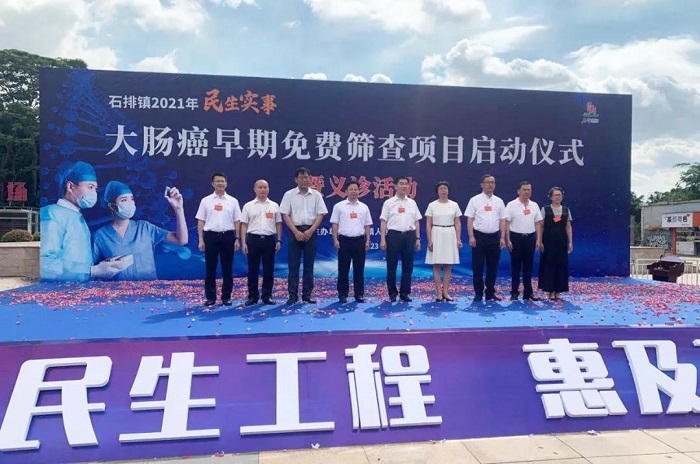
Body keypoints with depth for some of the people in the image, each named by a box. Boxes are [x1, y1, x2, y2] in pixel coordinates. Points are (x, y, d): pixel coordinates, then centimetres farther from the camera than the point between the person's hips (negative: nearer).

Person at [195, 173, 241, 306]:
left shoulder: (233, 201, 6)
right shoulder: (206, 201, 5)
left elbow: (237, 221, 6)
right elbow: (201, 221, 4)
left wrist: (237, 239, -1)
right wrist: (201, 240, -2)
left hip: (228, 236, 1)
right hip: (211, 236, 0)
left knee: (227, 269, 5)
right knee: (210, 268, 4)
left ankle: (226, 297, 14)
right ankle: (210, 297, 13)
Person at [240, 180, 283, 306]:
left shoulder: (274, 206, 8)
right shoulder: (248, 206, 4)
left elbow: (278, 224, 9)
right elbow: (244, 225, 3)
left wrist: (279, 240, 1)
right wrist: (244, 242, -4)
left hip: (269, 239, 1)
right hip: (253, 239, -1)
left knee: (268, 270, 5)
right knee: (253, 269, 4)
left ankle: (267, 296, 14)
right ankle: (252, 296, 13)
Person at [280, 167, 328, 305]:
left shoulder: (316, 195, 5)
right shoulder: (289, 194, 1)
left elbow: (321, 214, 2)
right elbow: (285, 215, -3)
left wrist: (310, 231, -10)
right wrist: (296, 232, -12)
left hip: (310, 232, 1)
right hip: (295, 231, -1)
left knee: (309, 265, 5)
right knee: (293, 265, 0)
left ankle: (307, 295, 12)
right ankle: (293, 295, 5)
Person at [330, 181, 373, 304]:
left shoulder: (364, 207, 9)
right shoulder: (339, 206, 1)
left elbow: (367, 226, 11)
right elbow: (334, 224, 0)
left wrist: (367, 241, 4)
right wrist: (335, 240, -7)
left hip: (359, 240, 2)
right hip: (344, 240, -2)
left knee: (359, 269, 5)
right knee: (343, 269, 3)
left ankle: (359, 294, 13)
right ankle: (342, 294, 11)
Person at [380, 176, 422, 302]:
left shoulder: (412, 203, 12)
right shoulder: (389, 203, 2)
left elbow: (417, 222, 13)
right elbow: (384, 222, 0)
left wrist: (417, 238, 7)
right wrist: (383, 239, -7)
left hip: (409, 235, 3)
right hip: (394, 235, -3)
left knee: (408, 267, 6)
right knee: (392, 266, 2)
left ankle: (405, 293, 16)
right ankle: (392, 293, 14)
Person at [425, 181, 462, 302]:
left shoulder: (454, 205, 6)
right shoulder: (432, 205, 1)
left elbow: (458, 224, 7)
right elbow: (428, 225, -1)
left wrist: (458, 239, -2)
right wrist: (429, 241, -9)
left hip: (450, 236, 2)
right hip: (437, 235, -2)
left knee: (448, 265, 4)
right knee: (436, 265, -1)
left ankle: (446, 292, 11)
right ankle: (439, 292, 4)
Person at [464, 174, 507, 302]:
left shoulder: (499, 201, 10)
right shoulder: (475, 200, 0)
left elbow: (502, 221, 9)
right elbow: (470, 219, -3)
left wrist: (502, 238, 1)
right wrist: (471, 236, -11)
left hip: (494, 237, 3)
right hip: (479, 236, -3)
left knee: (493, 266, 7)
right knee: (478, 266, 0)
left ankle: (490, 293, 17)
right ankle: (478, 293, 10)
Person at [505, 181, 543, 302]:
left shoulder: (534, 205, 9)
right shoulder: (511, 205, -4)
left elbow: (538, 223, 11)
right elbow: (506, 223, -7)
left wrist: (538, 240, 4)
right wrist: (508, 240, -12)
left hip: (530, 238, 4)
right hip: (516, 237, -4)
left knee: (528, 266, 8)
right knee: (516, 266, 2)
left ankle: (528, 293, 15)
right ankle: (514, 293, 9)